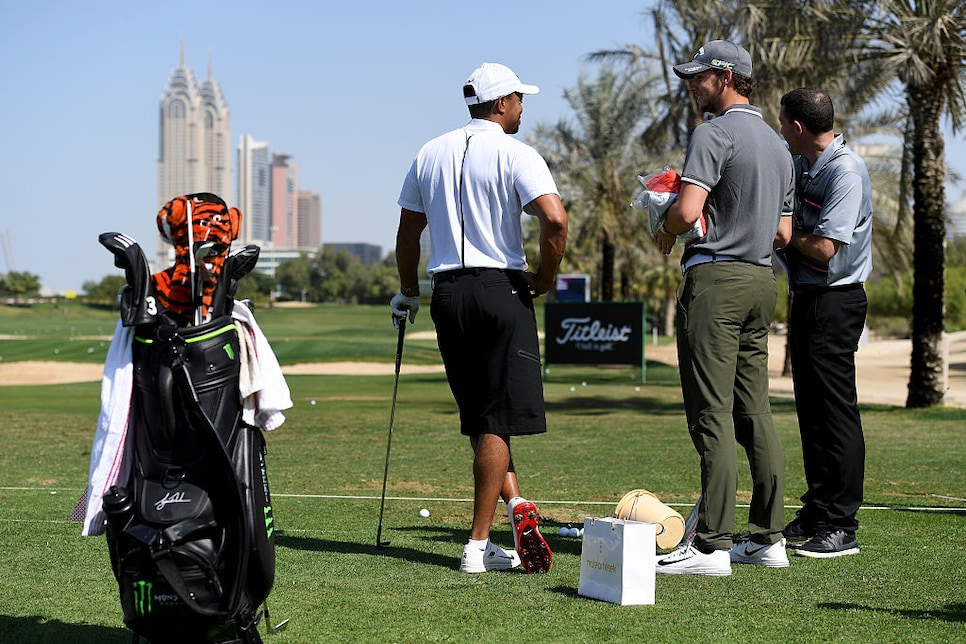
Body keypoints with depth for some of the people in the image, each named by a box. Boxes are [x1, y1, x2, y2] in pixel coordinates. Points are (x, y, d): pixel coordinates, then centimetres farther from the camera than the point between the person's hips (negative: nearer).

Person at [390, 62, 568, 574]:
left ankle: (515, 503, 2)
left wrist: (408, 293, 28)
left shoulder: (430, 154, 11)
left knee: (479, 420, 16)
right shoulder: (515, 154, -6)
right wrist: (543, 281, -5)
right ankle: (478, 546, -4)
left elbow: (407, 232, 16)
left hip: (446, 295, 5)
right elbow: (555, 220, -20)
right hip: (500, 290, -5)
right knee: (498, 421, -2)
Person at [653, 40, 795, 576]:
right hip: (762, 279, 9)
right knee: (755, 413, 11)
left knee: (712, 416, -9)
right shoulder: (777, 144, 19)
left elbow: (686, 210, -20)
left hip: (716, 277, -9)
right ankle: (768, 538, 13)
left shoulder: (715, 133, -9)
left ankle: (712, 546, -10)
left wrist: (665, 233, 0)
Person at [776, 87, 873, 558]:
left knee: (836, 411, -7)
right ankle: (815, 514, 22)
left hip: (835, 302, -10)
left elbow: (823, 247, -22)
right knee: (811, 410, 13)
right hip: (807, 299, 10)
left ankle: (841, 528, -4)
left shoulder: (845, 172, -18)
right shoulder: (801, 166, 10)